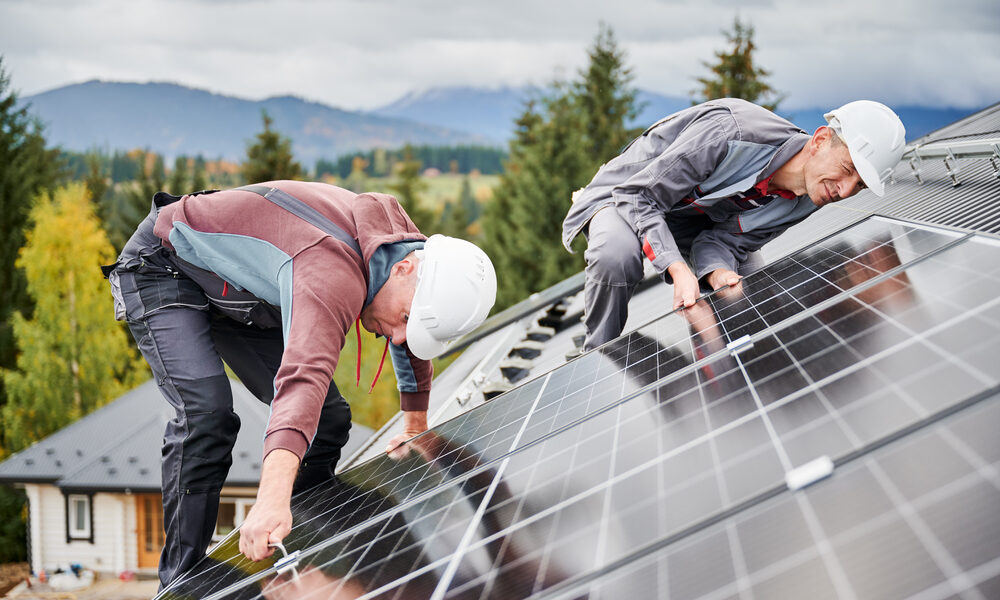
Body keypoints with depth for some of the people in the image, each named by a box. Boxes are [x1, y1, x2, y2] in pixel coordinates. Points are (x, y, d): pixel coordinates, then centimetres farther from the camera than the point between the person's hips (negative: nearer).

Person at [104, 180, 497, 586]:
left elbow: (409, 341, 9)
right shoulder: (334, 276, -42)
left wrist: (416, 427, 22)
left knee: (328, 418, 1)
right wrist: (272, 499, -72)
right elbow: (306, 374, -58)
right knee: (206, 414, -29)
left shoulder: (407, 240, -13)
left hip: (236, 292, 9)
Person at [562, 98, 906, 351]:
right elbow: (638, 196, -35)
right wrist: (679, 269, -46)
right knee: (617, 257, -36)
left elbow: (725, 240, -14)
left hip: (696, 222, 7)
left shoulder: (803, 204, -15)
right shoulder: (732, 132, -39)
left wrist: (717, 272, -38)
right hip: (627, 197, -7)